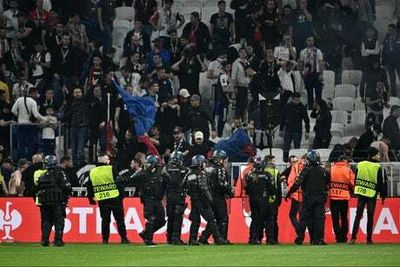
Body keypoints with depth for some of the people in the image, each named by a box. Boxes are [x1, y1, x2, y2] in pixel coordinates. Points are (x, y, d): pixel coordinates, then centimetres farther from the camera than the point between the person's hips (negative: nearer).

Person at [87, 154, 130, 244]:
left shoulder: (92, 172, 8)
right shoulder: (111, 169, -5)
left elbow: (89, 188, 12)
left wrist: (91, 199, 22)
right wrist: (121, 195, 5)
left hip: (102, 200, 3)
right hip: (114, 198, -3)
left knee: (105, 220, 9)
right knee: (119, 219, 4)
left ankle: (105, 239, 6)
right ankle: (123, 238, 3)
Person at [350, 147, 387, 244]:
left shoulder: (360, 165, 5)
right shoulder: (379, 168, -8)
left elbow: (355, 180, 10)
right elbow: (382, 183, -6)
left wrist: (356, 192, 17)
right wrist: (383, 196, 3)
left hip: (361, 193, 3)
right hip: (372, 195, -3)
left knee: (358, 215, 4)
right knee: (370, 217, 4)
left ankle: (353, 238, -4)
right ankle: (369, 239, 6)